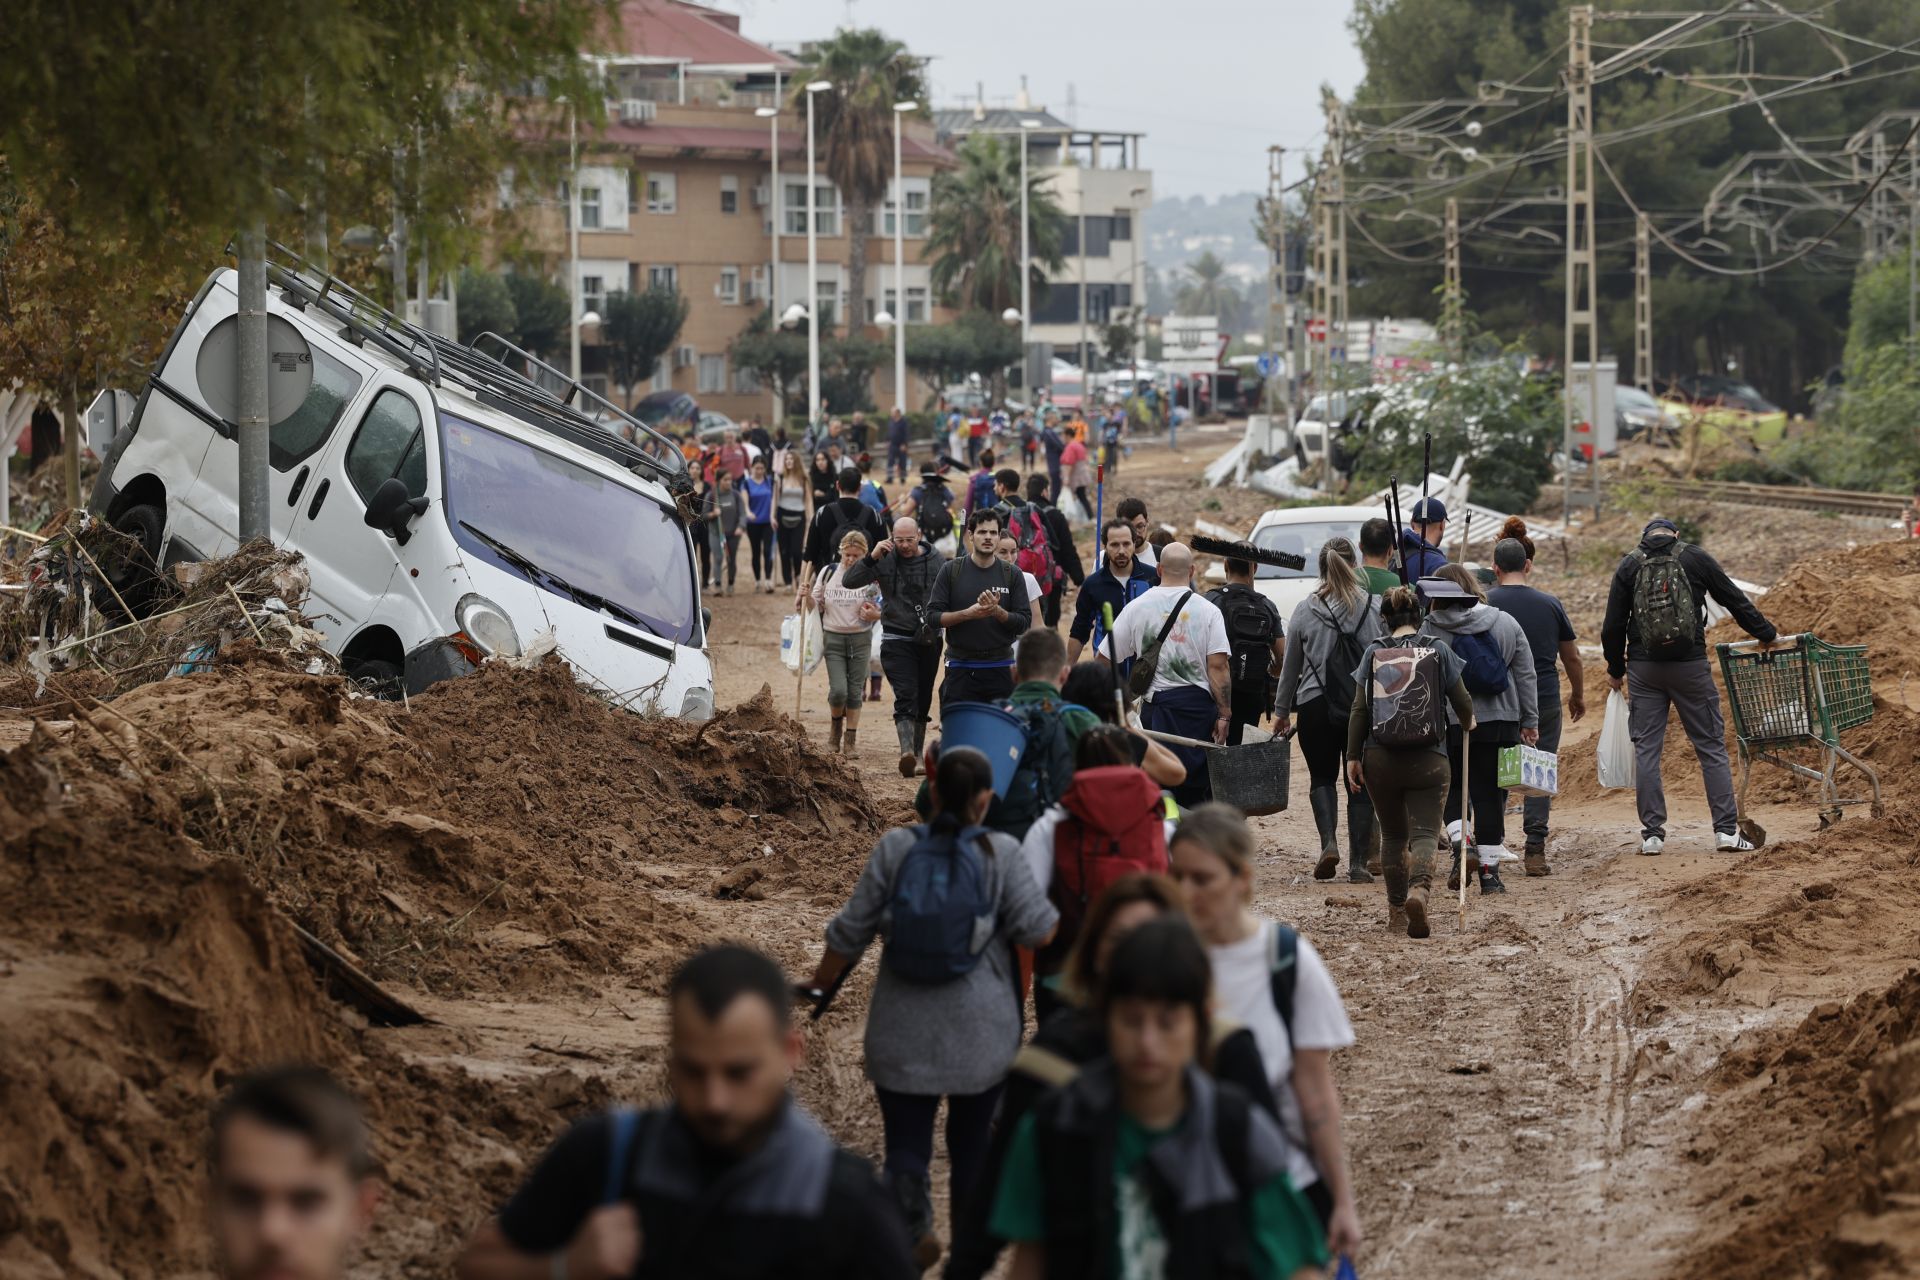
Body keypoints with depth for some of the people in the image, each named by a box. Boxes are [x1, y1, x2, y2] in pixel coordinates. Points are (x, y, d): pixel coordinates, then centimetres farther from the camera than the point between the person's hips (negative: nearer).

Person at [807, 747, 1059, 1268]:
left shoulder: (895, 849, -6)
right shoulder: (1000, 854, -10)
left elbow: (850, 932, -1)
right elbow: (1039, 930, -6)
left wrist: (820, 985, 15)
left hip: (903, 1035, 0)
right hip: (980, 1036, 0)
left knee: (905, 1143, 6)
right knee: (972, 1143, 15)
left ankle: (910, 1239, -3)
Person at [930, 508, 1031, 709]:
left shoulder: (1012, 574, 4)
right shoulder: (951, 570, 2)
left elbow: (1025, 622, 1)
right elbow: (933, 616, -1)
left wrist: (997, 611, -16)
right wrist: (968, 613, -16)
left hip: (1000, 668, 1)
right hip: (961, 668, -1)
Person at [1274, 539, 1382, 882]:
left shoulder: (1305, 611, -1)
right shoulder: (1374, 608, -4)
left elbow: (1291, 665, 7)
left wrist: (1282, 710, 18)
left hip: (1316, 706, 0)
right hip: (1366, 707, 0)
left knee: (1322, 777, 15)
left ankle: (1328, 842, -9)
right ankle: (1358, 863, 4)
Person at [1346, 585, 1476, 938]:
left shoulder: (1373, 653, 3)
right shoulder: (1437, 650, 1)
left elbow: (1359, 710, 1)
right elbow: (1462, 702, 6)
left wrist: (1353, 756, 7)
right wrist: (1468, 723, 28)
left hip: (1379, 759, 2)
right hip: (1428, 759, -2)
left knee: (1393, 836, 16)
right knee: (1425, 833, -5)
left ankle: (1397, 913, 21)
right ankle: (1418, 891, -33)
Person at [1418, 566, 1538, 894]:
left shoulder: (1429, 631, -6)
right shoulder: (1506, 624, 4)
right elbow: (1526, 676, 6)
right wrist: (1530, 722, 12)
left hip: (1448, 723, -2)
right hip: (1500, 722, 2)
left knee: (1452, 789, 15)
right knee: (1491, 793, 6)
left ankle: (1462, 843, -8)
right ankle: (1490, 870, 7)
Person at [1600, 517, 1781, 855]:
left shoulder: (1629, 566, 4)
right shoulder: (1695, 558, 2)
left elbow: (1612, 626, 4)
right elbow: (1735, 600, 8)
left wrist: (1615, 670, 18)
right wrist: (1766, 635, 22)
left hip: (1644, 669, 1)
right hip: (1690, 666, -1)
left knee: (1646, 749, 7)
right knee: (1711, 746, 5)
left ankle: (1652, 833, 4)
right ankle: (1726, 830, 0)